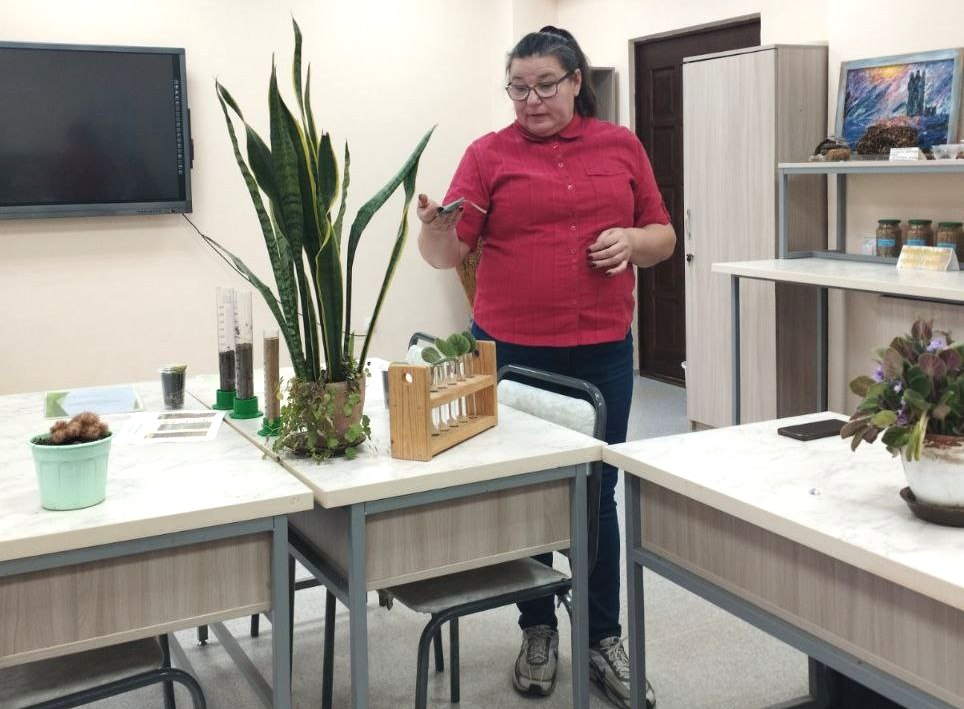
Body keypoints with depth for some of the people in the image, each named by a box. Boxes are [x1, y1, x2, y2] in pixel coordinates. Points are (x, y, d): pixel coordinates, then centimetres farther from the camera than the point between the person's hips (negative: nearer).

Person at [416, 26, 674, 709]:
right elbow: (450, 252, -7)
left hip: (601, 351, 1)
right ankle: (538, 631, 28)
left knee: (598, 494, 8)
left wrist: (632, 241, -10)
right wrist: (435, 230, -28)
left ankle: (605, 639, 24)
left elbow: (663, 237, 12)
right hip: (511, 351, -1)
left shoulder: (621, 146, 7)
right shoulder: (490, 153, 1)